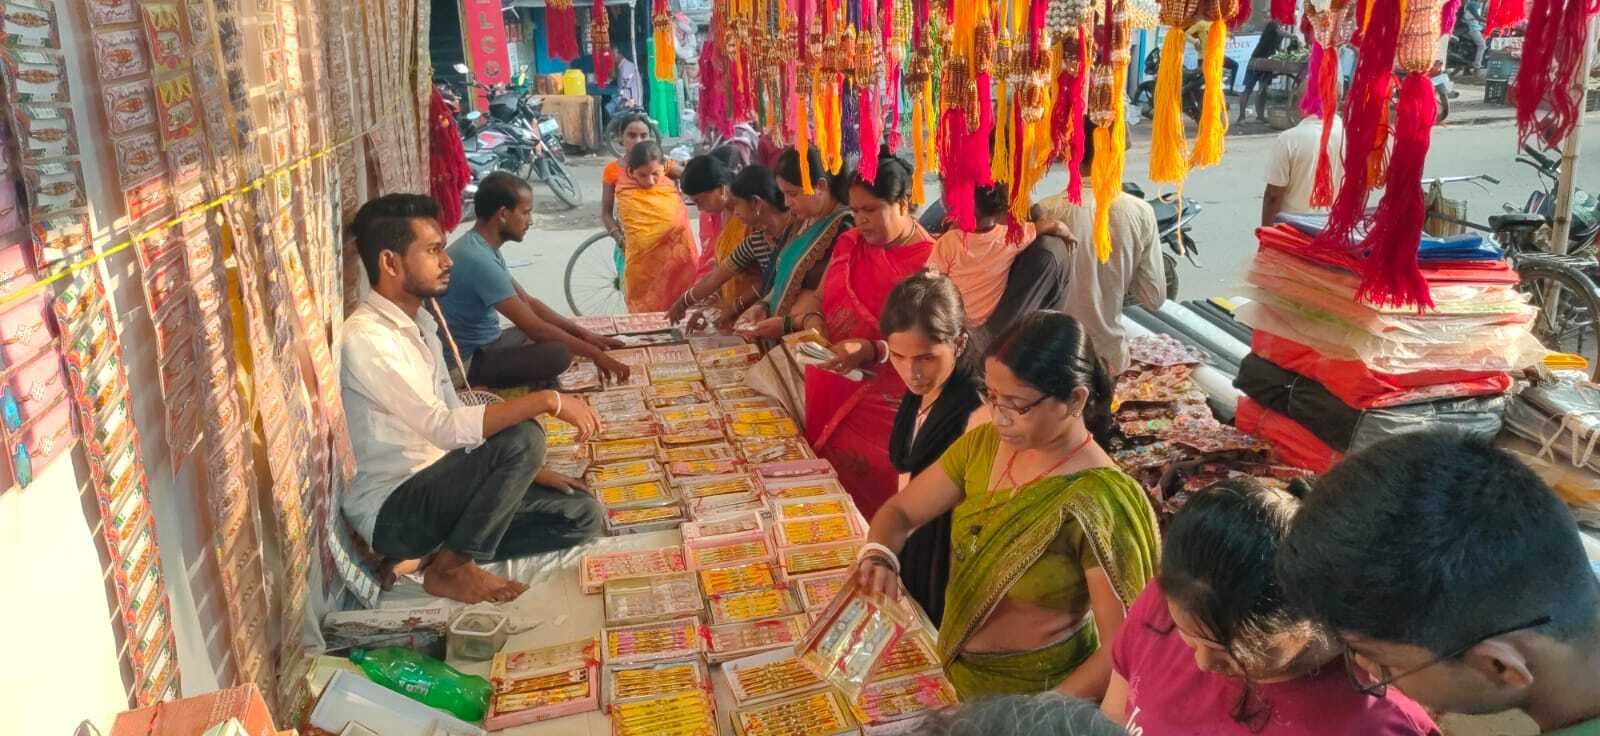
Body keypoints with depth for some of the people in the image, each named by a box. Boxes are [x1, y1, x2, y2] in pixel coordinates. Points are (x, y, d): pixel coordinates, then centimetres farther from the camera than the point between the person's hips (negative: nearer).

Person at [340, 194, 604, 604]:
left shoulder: (418, 323, 9)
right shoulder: (367, 339, -21)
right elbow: (446, 429, -31)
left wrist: (527, 471, 7)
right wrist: (547, 400, -30)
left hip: (436, 487, 9)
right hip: (391, 510, -9)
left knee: (582, 515, 0)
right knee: (523, 438, -29)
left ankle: (442, 553, 2)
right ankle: (450, 568, -11)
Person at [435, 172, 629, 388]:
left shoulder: (485, 248, 6)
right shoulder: (479, 259, -26)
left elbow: (528, 302, 12)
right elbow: (534, 327, -25)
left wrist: (584, 333, 5)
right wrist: (594, 354, -17)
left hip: (485, 344, 10)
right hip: (468, 362, -10)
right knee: (559, 354, -26)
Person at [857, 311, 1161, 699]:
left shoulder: (1095, 504, -24)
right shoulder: (984, 444, -7)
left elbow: (1121, 649, -22)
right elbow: (899, 512, 1)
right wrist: (878, 556, -19)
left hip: (1032, 695, -5)